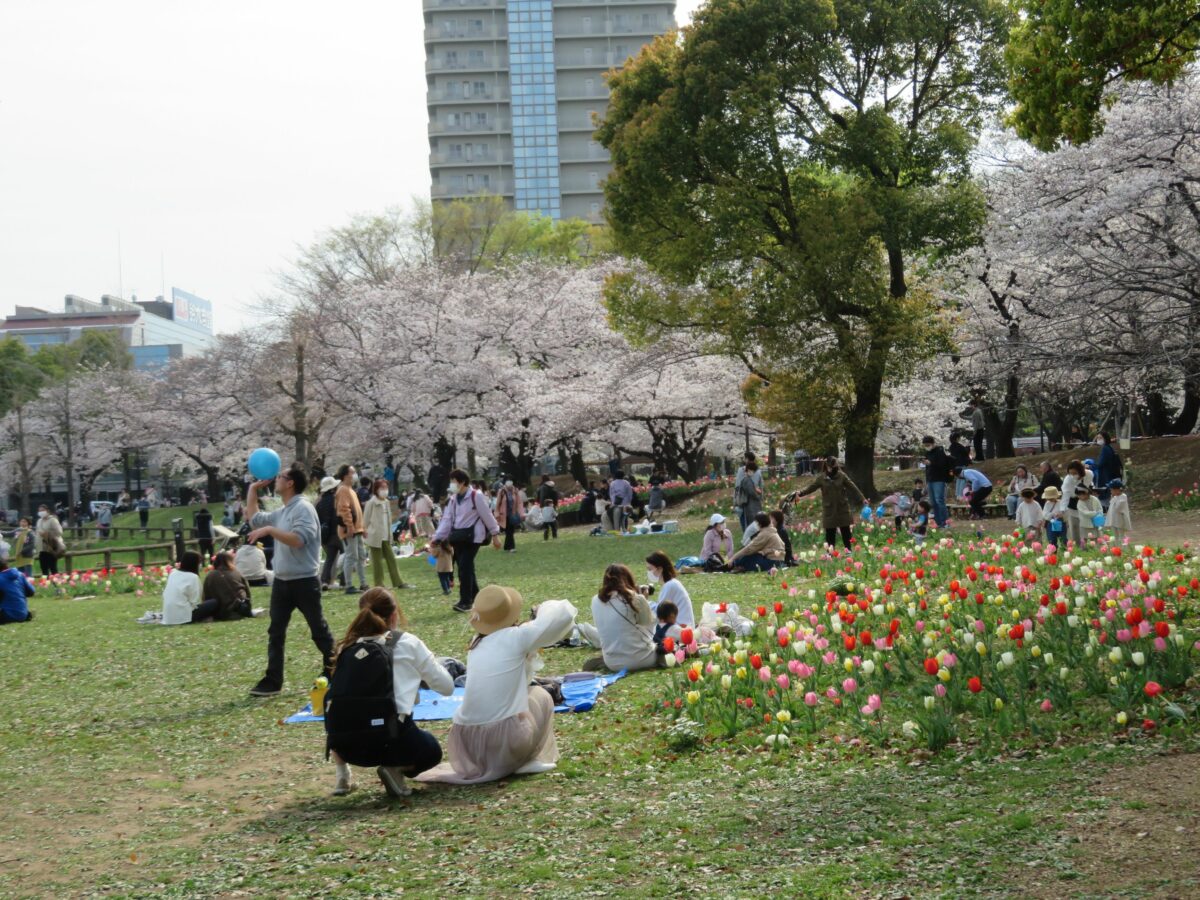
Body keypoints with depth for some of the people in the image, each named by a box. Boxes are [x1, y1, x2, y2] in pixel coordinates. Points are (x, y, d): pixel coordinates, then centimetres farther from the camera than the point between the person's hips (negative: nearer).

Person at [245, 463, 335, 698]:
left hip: (304, 582, -8)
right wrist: (254, 488, 21)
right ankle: (273, 680, 7)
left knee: (319, 630, 4)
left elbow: (298, 540, -26)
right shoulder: (282, 513, 13)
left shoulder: (303, 508, -14)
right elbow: (253, 518, 27)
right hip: (282, 581, 8)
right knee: (275, 632, 5)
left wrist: (269, 530, -26)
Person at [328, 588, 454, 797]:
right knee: (432, 750, 30)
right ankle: (396, 768, -1)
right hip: (390, 738, -3)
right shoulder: (408, 643, 6)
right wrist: (430, 661, 34)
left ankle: (342, 777, 18)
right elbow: (447, 687, 13)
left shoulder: (347, 647, 13)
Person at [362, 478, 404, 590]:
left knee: (391, 559, 7)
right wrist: (365, 531, -11)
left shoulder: (386, 502, 11)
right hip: (375, 537, -7)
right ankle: (378, 584, 7)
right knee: (377, 562, 0)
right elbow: (366, 520, -9)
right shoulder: (371, 503, -11)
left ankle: (398, 582, 10)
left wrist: (390, 534, 13)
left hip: (386, 537, 7)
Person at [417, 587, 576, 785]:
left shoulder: (477, 644, 15)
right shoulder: (516, 637, -3)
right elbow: (564, 614, 1)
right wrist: (543, 610, 21)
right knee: (540, 695, 22)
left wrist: (529, 650, 31)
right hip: (506, 743, -6)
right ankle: (530, 761, 13)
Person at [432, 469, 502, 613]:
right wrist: (437, 539, 1)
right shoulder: (453, 499, 11)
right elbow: (447, 519, 8)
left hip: (472, 536, -7)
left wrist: (495, 535, -3)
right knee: (464, 568, 9)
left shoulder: (476, 496, -10)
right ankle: (475, 597, 24)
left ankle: (466, 601, -9)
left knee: (465, 567, -13)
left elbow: (487, 516, -6)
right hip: (458, 537, 7)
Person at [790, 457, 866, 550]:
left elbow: (852, 487, 2)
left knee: (846, 532, 6)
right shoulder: (821, 478, 0)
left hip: (842, 508, 0)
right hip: (829, 510, 0)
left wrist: (862, 498, 2)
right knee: (830, 535, 2)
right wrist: (801, 493, -18)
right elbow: (811, 488, -2)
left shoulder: (841, 476, -1)